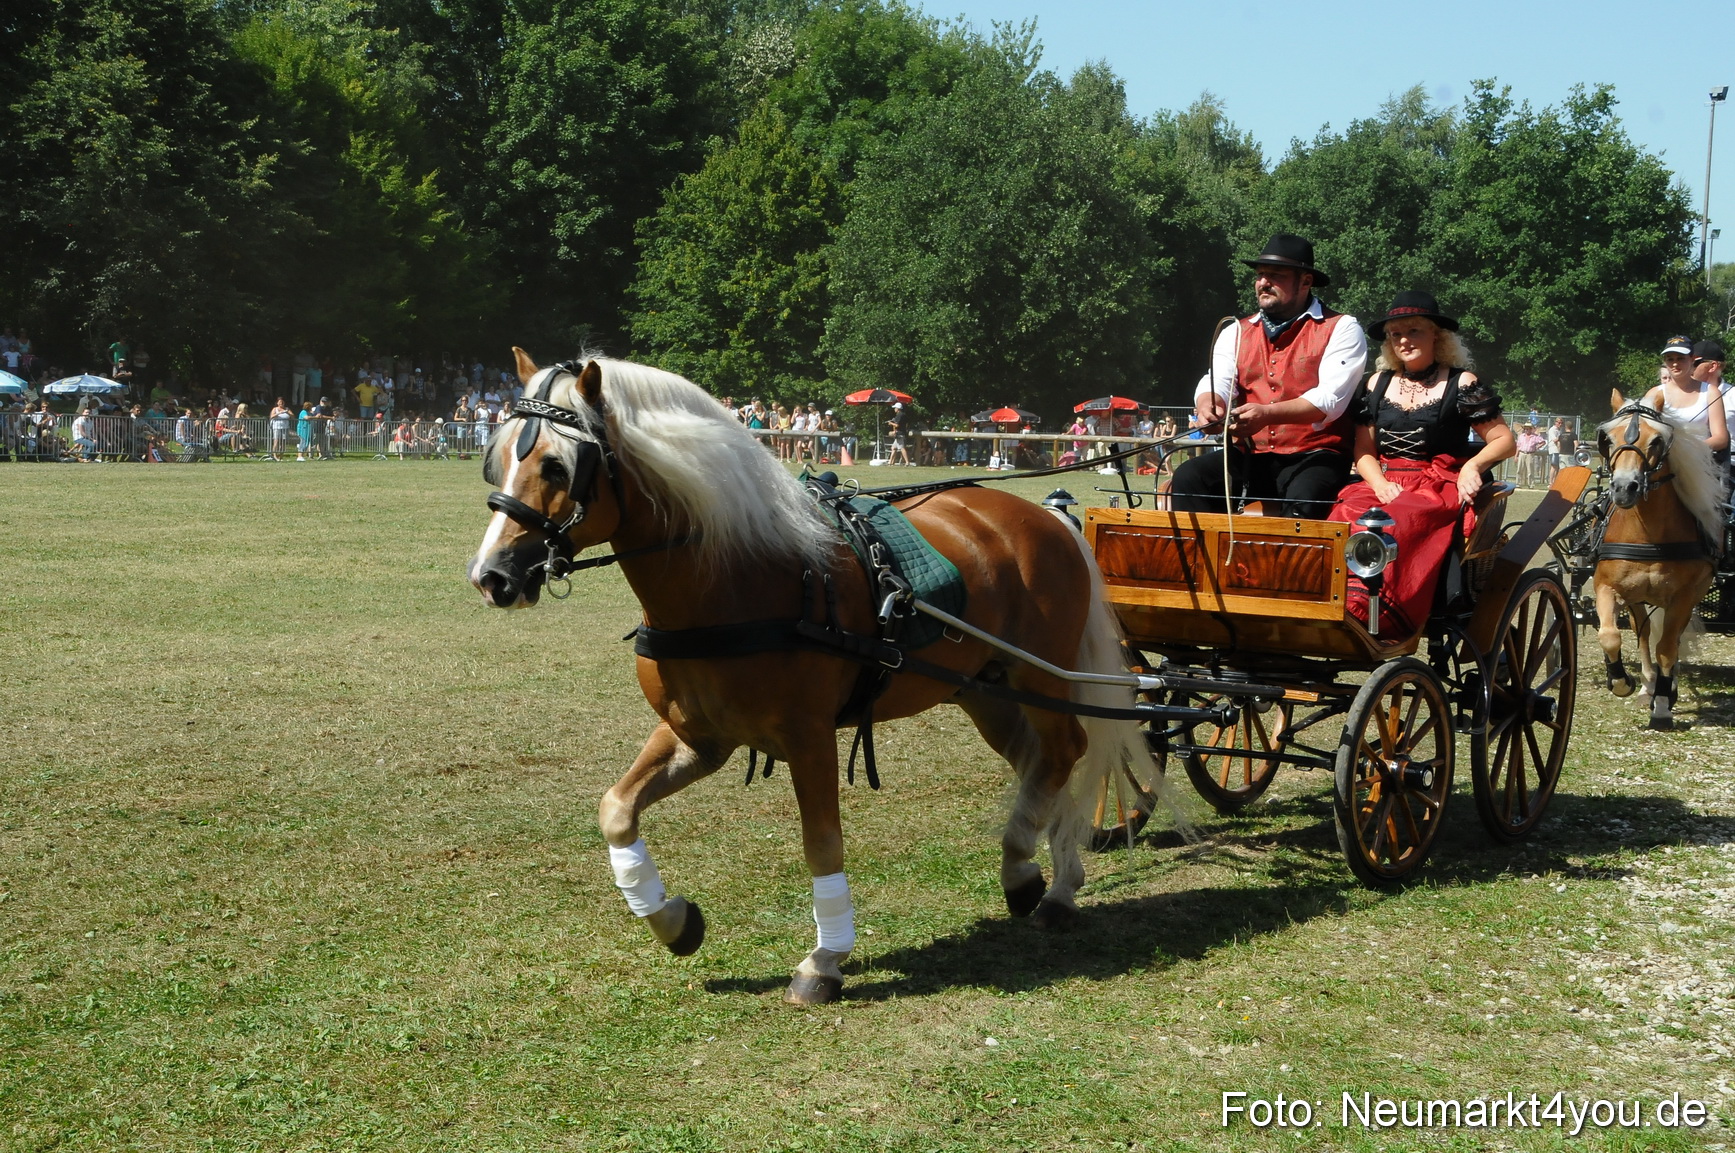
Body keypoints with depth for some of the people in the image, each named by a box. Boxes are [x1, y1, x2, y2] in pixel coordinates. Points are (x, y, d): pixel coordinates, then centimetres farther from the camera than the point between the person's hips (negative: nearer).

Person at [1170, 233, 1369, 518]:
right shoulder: (1236, 332, 17)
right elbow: (1216, 383, 4)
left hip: (1312, 459, -4)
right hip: (1248, 458, 4)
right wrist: (1208, 405, -23)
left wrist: (1267, 414, -27)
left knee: (1303, 499, -36)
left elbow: (1330, 398, -11)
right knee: (1188, 478, -22)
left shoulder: (1341, 329, 2)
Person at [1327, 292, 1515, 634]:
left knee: (1397, 523, -38)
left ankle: (1363, 615, -49)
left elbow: (1505, 441, 5)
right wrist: (1381, 485, -7)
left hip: (1441, 487, -4)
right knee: (1345, 517, -32)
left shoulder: (1461, 384, 7)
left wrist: (1473, 466, -17)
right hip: (1384, 484, 4)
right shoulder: (1378, 384, 19)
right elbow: (1364, 451, 15)